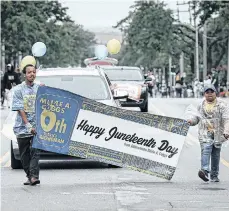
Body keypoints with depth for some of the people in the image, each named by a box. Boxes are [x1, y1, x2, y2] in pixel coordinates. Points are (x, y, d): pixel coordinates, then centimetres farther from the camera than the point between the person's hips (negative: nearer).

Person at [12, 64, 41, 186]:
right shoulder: (19, 89, -1)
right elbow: (20, 109, -7)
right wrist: (28, 125, -15)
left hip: (36, 126, 0)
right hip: (22, 128, 0)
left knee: (35, 151, -14)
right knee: (24, 154, 8)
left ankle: (34, 176, -19)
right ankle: (29, 176, 20)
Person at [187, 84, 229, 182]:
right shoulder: (201, 105, 12)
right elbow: (197, 116, 25)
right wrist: (192, 120, 2)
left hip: (217, 133, -1)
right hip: (205, 133, 1)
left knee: (216, 155, 6)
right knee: (205, 150, -20)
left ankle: (214, 176, 18)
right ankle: (204, 171, -34)